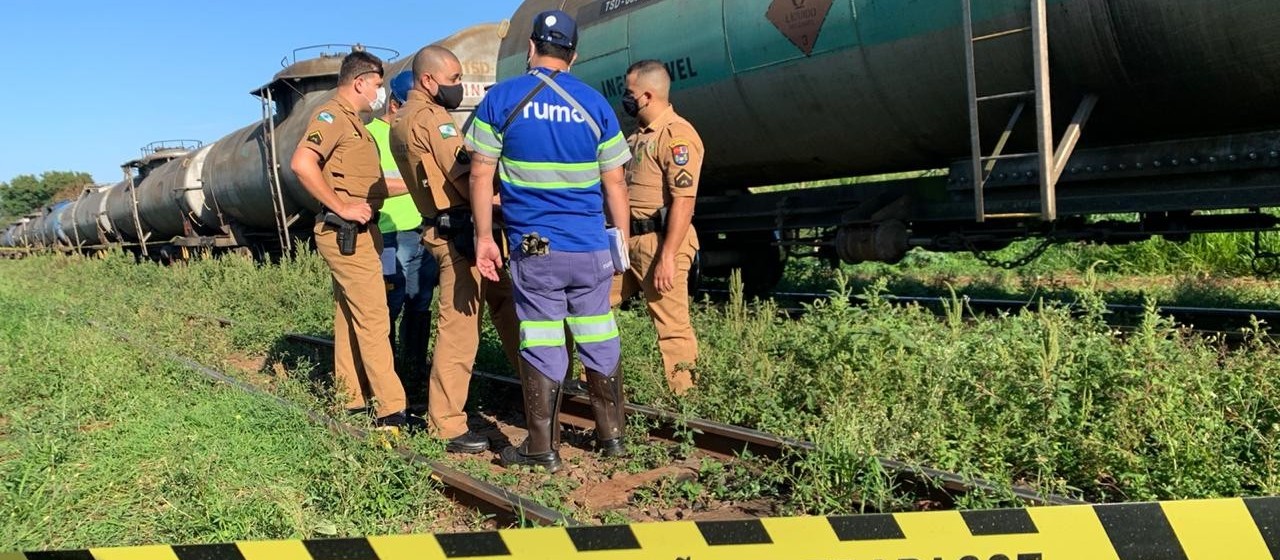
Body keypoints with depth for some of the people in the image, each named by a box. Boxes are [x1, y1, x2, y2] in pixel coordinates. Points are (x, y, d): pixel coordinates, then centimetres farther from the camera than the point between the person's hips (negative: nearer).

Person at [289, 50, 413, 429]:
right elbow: (302, 164, -26)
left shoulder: (353, 122, 20)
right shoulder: (332, 115, -10)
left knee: (349, 317, 13)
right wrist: (342, 207, -23)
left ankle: (350, 398, 22)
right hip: (346, 234, -10)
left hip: (359, 233, 10)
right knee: (373, 320, -10)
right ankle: (391, 410, -9)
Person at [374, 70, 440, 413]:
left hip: (424, 235, 6)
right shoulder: (370, 135, -2)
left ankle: (415, 383, 15)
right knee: (387, 312, 0)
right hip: (390, 239, -6)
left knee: (420, 311, 8)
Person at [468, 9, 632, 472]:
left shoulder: (500, 99, 0)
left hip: (534, 247, -2)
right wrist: (623, 240, 14)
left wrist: (483, 236, 4)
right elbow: (614, 183, 6)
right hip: (590, 247, 2)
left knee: (541, 345, 4)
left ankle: (543, 448, 10)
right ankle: (612, 433, 24)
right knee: (599, 338, 12)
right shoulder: (594, 104, 4)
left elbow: (481, 175, -2)